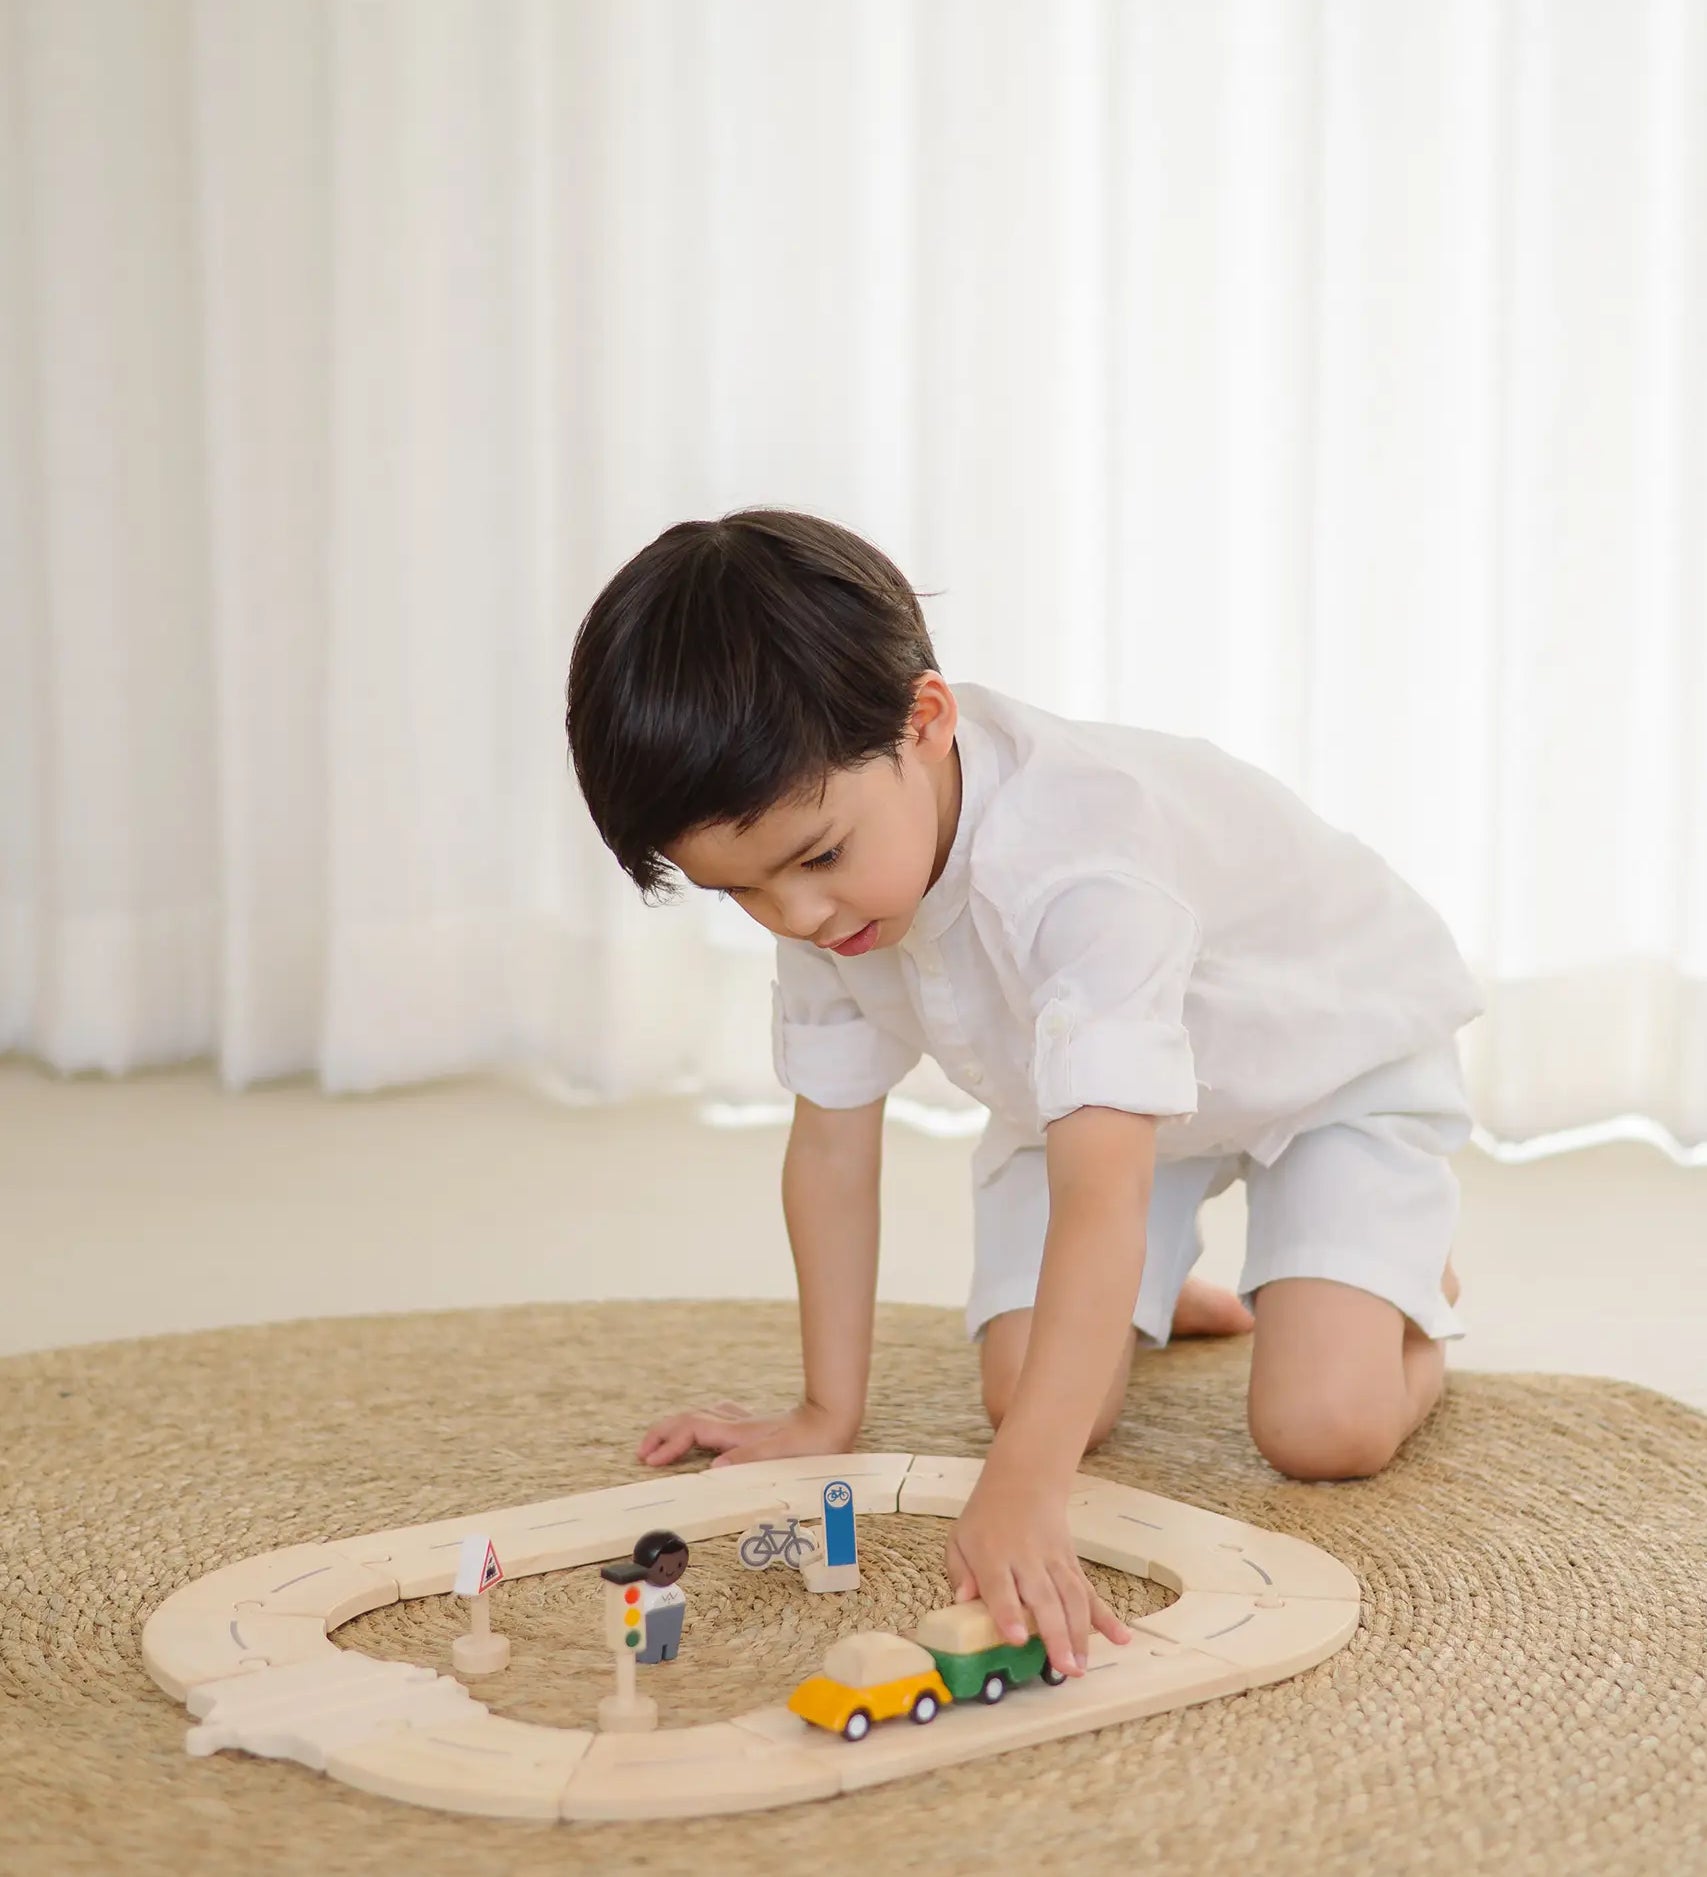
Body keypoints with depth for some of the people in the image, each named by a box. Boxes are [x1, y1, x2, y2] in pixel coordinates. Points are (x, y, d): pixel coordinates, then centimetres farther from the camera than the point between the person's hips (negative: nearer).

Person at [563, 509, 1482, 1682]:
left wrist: (1023, 1493, -64)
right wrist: (827, 1415, -8)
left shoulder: (1083, 861, -46)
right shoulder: (830, 890, -22)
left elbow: (1098, 1193, -55)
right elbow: (832, 1140, -10)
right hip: (1098, 1087, 6)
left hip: (1332, 1050, -6)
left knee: (1324, 1431, -21)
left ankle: (1415, 1288, 13)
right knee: (1039, 1401, -12)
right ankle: (1151, 1300, 23)